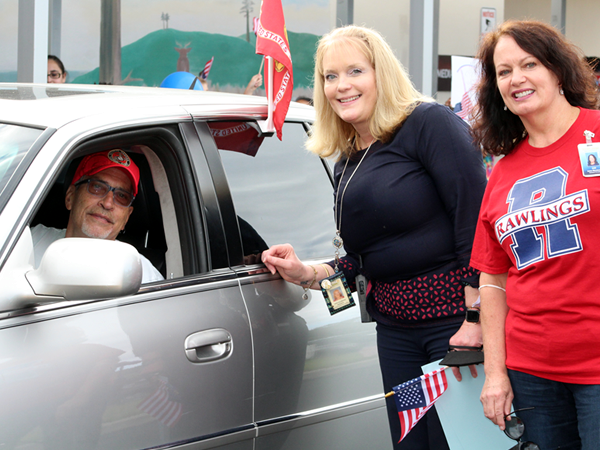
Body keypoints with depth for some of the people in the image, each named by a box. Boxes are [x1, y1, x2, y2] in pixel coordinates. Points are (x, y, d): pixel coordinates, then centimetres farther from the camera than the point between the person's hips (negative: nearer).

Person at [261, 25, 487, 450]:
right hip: (396, 328, 7)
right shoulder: (347, 163, 15)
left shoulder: (430, 123, -8)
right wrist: (306, 273, 5)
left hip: (455, 319, -7)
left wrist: (475, 318, -19)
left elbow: (475, 220, -15)